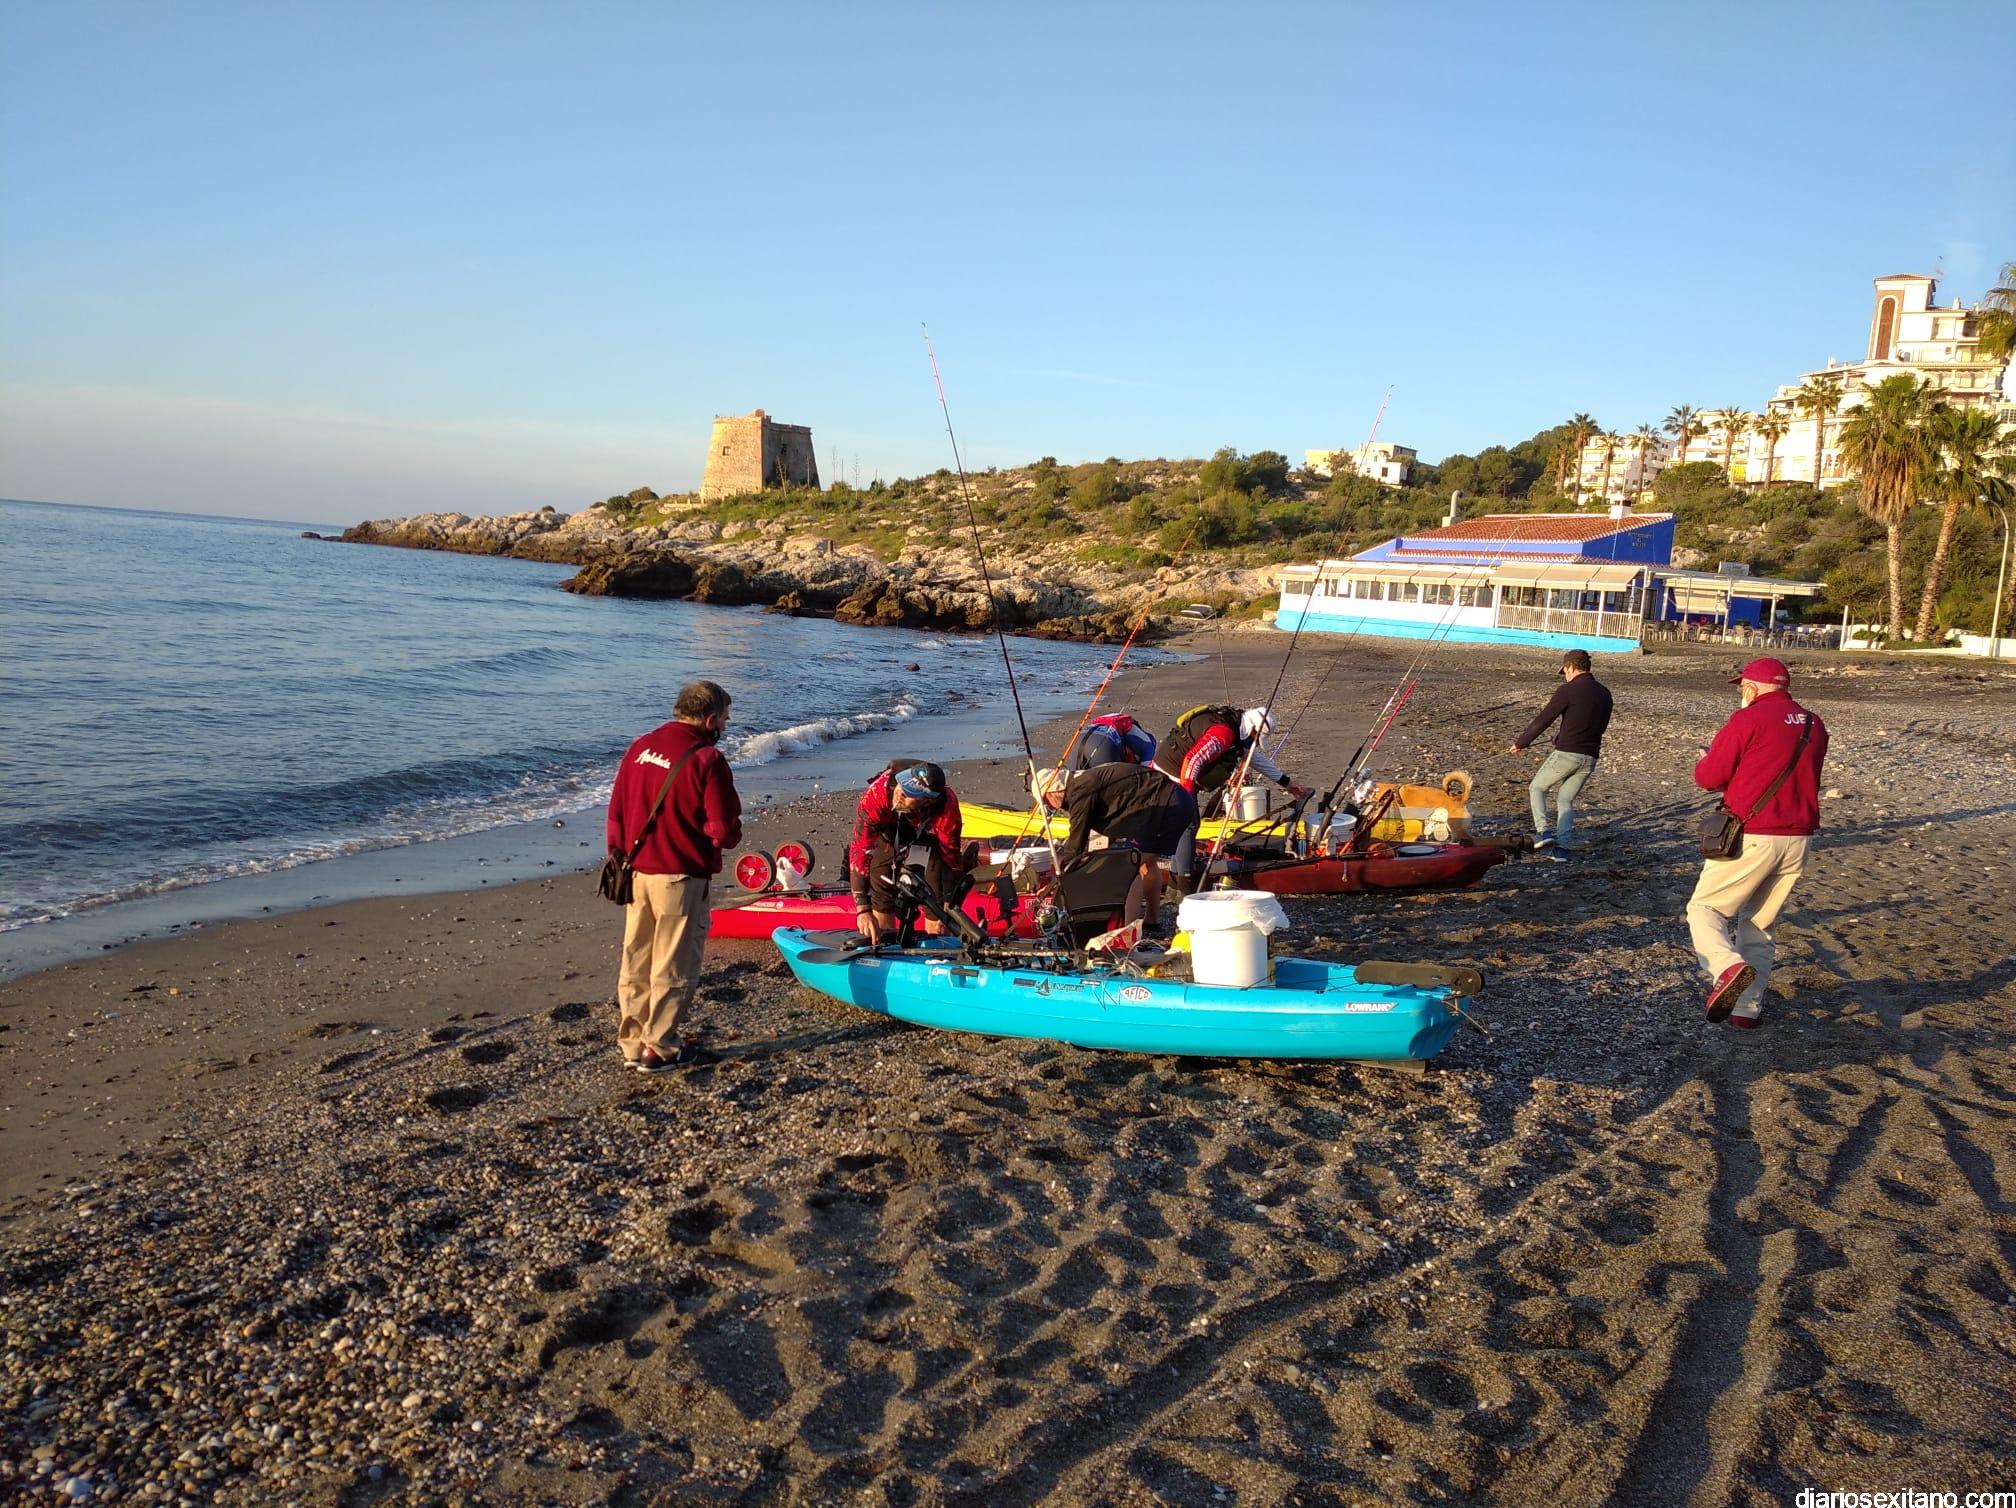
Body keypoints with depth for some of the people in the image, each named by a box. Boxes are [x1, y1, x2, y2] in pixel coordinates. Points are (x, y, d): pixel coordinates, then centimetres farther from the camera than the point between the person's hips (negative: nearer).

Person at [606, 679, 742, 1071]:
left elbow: (616, 811, 9)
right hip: (680, 878, -6)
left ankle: (632, 1043, 25)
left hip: (637, 873, 6)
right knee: (673, 967, 6)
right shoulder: (706, 759, -15)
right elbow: (725, 830, -16)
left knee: (635, 962, 15)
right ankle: (660, 1049, 13)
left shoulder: (641, 747, 5)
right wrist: (728, 835, 6)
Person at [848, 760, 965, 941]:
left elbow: (952, 858, -26)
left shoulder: (947, 806, -38)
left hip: (931, 830, 0)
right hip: (891, 827, 0)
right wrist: (863, 909, -46)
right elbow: (860, 850, -41)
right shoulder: (878, 792, -40)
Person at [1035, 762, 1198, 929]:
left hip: (1166, 805, -11)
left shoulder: (1081, 790, -10)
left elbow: (1076, 843, -7)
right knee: (1147, 861, 26)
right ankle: (1153, 920, 38)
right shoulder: (1088, 780, 21)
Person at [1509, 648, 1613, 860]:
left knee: (1537, 788, 14)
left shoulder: (1567, 691, -11)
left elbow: (1542, 721, -9)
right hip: (1590, 758, 6)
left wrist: (1520, 743, 4)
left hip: (1566, 753, -6)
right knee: (1566, 800, 15)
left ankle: (1543, 832, -1)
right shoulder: (1604, 693, 10)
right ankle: (1563, 847, 4)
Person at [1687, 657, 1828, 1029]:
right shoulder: (1814, 726, 11)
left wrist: (1707, 759, 14)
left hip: (1751, 838, -6)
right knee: (1760, 925, 16)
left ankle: (1727, 966, -23)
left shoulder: (1748, 720, -10)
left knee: (1704, 908, 4)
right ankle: (1748, 1007, 15)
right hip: (1798, 841, 6)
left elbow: (1708, 778, -7)